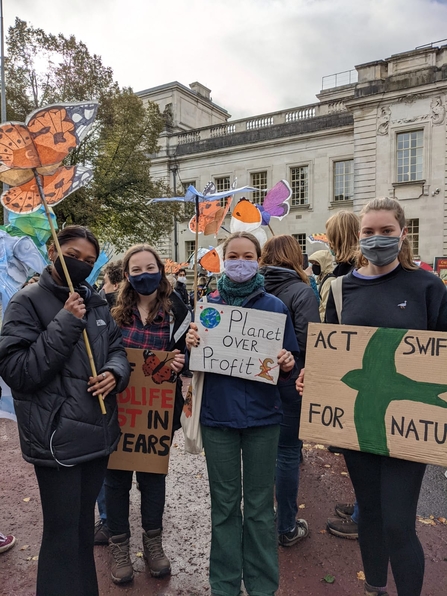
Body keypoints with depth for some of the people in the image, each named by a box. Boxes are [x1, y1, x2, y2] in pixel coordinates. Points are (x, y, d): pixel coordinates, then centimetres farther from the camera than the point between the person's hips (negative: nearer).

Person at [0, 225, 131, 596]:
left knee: (84, 525, 22)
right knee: (63, 532, 6)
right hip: (57, 437, -6)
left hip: (97, 431, 6)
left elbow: (116, 348, 13)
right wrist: (66, 324, -22)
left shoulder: (96, 302, 8)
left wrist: (115, 372, -9)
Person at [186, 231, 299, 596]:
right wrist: (191, 346, -15)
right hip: (218, 415, 1)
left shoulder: (275, 307, -1)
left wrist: (287, 364, -18)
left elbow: (289, 364, 4)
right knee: (224, 504, 14)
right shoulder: (208, 305, 2)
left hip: (261, 416, -1)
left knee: (259, 505, 12)